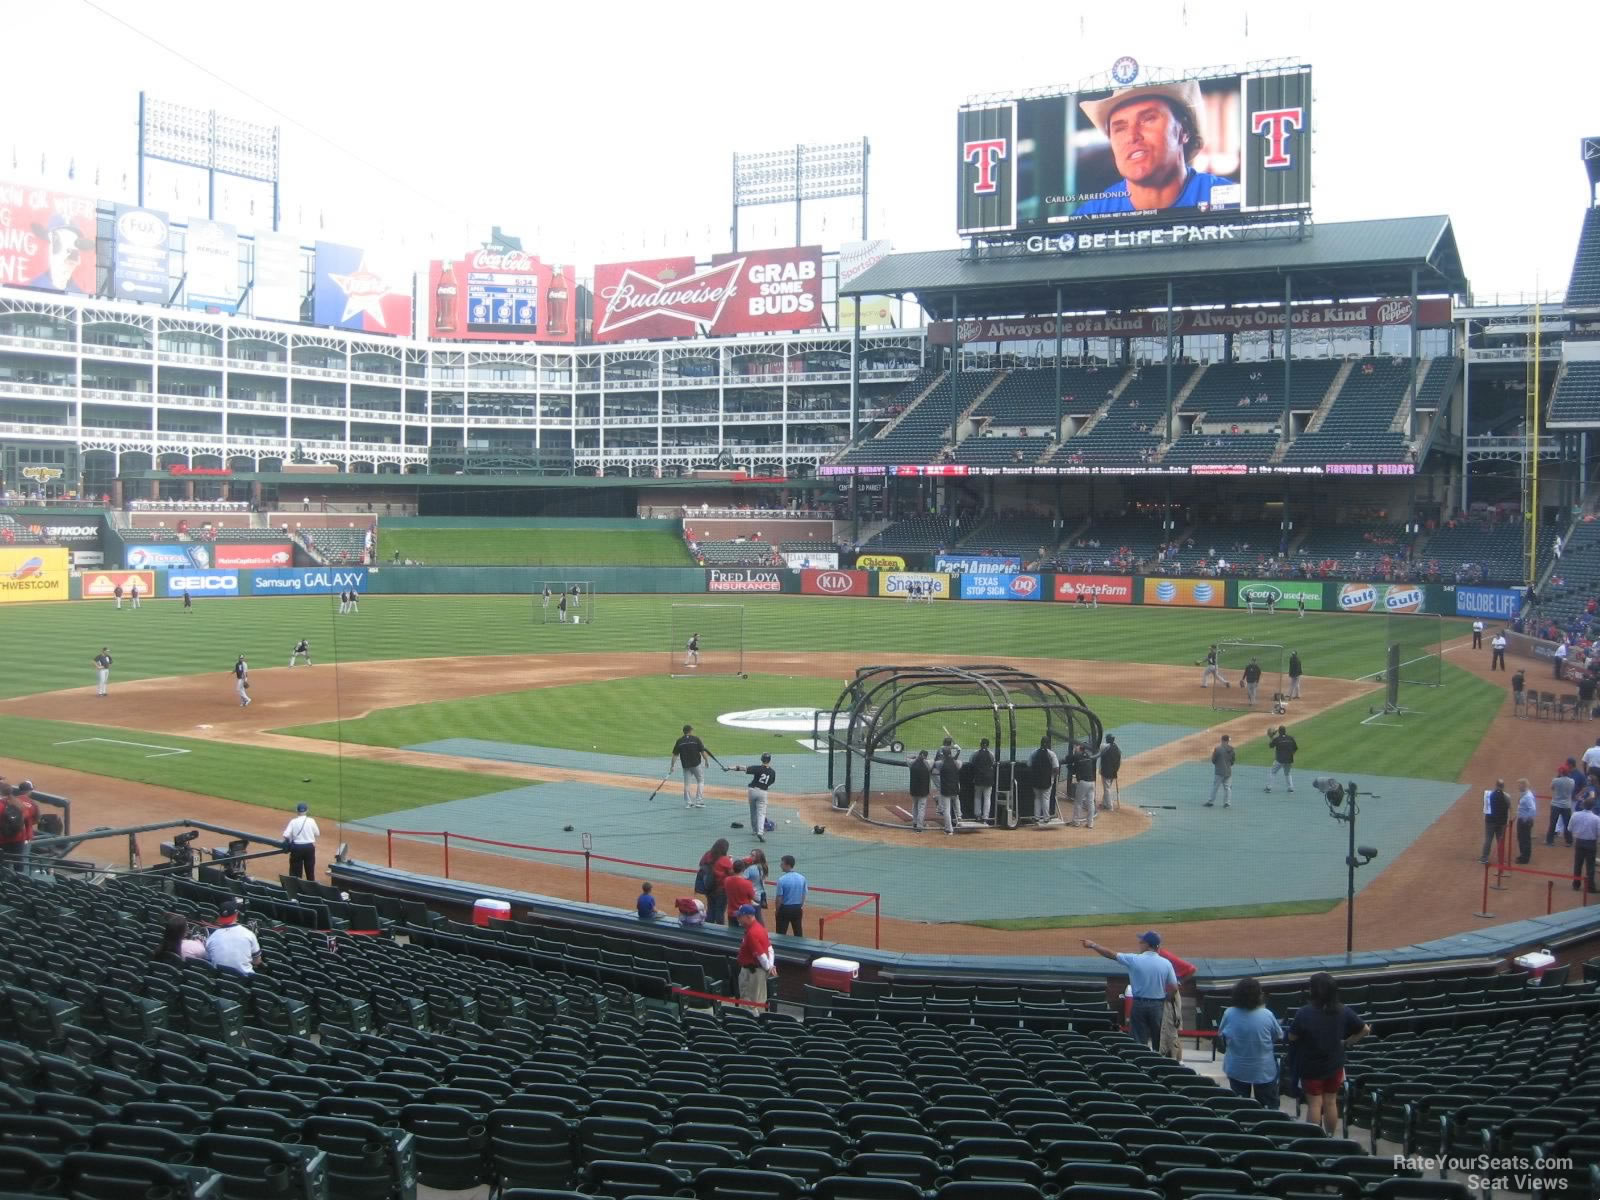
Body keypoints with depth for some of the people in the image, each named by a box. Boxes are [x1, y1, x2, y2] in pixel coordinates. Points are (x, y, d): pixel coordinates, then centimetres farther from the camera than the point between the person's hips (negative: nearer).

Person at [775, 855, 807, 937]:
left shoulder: (782, 879, -16)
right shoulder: (802, 878, -1)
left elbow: (779, 898, -12)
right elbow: (804, 896, 6)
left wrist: (777, 910, 3)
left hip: (785, 909, -4)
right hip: (797, 909, 5)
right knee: (798, 934, 12)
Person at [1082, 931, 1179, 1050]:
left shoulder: (1134, 960, -10)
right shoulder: (1166, 964, -5)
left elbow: (1111, 955, -3)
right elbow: (1174, 988, -3)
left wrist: (1093, 945, 8)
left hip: (1139, 1004, -1)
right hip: (1158, 1005, 1)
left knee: (1139, 1042, 4)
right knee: (1159, 1043, 10)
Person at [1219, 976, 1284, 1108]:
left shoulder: (1229, 1013, -15)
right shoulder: (1266, 1015, -19)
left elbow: (1221, 1034, 1)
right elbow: (1279, 1036, -3)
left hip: (1236, 1069, 2)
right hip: (1264, 1070, -2)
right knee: (1270, 1107, 12)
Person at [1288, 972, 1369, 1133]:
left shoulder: (1304, 1014, -24)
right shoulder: (1344, 1011, -11)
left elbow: (1292, 1037, -13)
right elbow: (1365, 1030, -1)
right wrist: (1346, 1042, 9)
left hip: (1311, 1066, -3)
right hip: (1334, 1064, 3)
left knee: (1314, 1104, 9)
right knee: (1331, 1102, 17)